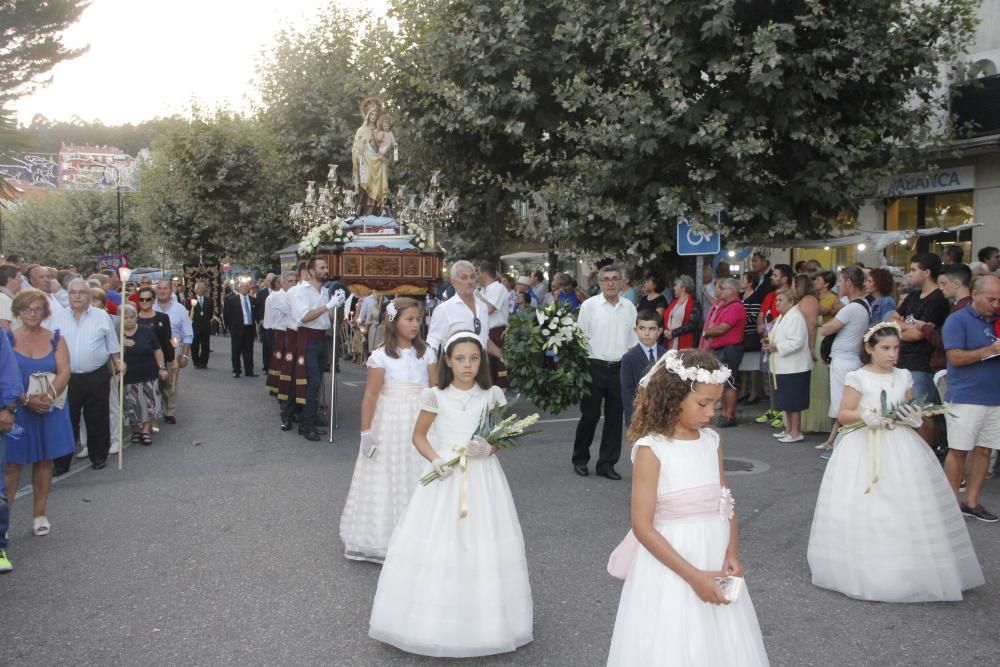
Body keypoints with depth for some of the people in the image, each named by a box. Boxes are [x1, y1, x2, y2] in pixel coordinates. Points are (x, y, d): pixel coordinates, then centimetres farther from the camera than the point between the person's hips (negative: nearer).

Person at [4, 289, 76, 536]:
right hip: (16, 409, -2)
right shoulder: (8, 338, -1)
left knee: (44, 460, 7)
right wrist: (27, 399, -20)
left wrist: (48, 397, -20)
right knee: (11, 463, -2)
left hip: (49, 410, 2)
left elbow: (64, 372, -5)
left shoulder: (56, 339, 4)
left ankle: (39, 514, 17)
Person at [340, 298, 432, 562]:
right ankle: (384, 540, 17)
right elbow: (370, 396, -7)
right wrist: (366, 432, -8)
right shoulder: (381, 356, -8)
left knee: (418, 479, 7)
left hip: (420, 424, 3)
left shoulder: (426, 353, 3)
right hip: (390, 424, -3)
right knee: (388, 478, 4)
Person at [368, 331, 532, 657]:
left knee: (483, 546, 3)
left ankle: (482, 622, 18)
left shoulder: (492, 396, 0)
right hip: (445, 477, -1)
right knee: (436, 544, -1)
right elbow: (419, 436, 4)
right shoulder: (436, 396, -4)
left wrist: (489, 448, -15)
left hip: (482, 477, 1)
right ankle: (433, 619, 15)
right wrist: (434, 459, -13)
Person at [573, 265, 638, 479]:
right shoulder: (589, 305, -3)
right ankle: (580, 459, 23)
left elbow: (634, 339, 10)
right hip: (594, 366, -3)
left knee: (615, 417, 8)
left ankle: (606, 463, 20)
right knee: (589, 415, 4)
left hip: (620, 368, 3)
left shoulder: (629, 307, 7)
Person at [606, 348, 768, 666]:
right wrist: (693, 576, -19)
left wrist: (732, 551, -7)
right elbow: (643, 526, -17)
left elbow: (726, 503, 10)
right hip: (668, 566, -6)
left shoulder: (711, 441, 2)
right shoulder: (651, 448, -16)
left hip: (715, 561, 6)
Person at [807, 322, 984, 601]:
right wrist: (865, 416, -23)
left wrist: (915, 417, -5)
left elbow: (910, 410, 18)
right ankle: (863, 567, 6)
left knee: (904, 510, 2)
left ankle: (908, 569, 14)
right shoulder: (858, 378, -5)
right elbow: (843, 414, -5)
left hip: (901, 448, 4)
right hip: (865, 448, -4)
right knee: (863, 511, -5)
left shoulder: (904, 377, 8)